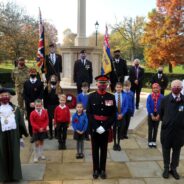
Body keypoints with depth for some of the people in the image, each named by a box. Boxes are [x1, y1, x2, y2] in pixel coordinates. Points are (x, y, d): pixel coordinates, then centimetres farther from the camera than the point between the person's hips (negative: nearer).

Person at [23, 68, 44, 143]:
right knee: (30, 120, 4)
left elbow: (41, 95, -4)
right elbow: (24, 94, 2)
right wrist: (30, 103, -8)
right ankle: (32, 135, 14)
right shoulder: (26, 83, 5)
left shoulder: (40, 83, -1)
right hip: (29, 105, 2)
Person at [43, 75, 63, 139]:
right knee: (50, 120, 7)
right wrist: (45, 106, -3)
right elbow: (45, 98, 1)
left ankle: (56, 133, 18)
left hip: (57, 106, 0)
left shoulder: (59, 88, -1)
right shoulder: (47, 88, 0)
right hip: (49, 107, 0)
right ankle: (51, 134, 19)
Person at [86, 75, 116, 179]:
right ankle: (96, 169, 22)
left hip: (105, 128, 0)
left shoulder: (111, 97, -1)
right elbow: (89, 113, -4)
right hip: (94, 127, 0)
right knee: (95, 149, 9)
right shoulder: (91, 96, -2)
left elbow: (114, 115, -2)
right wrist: (96, 127, -13)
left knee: (104, 149, 10)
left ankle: (103, 170, 22)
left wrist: (105, 127, -11)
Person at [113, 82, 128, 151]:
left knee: (120, 130, 9)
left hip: (121, 115, 1)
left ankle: (118, 144, 21)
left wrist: (122, 114, -11)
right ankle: (115, 143, 23)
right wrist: (116, 114, -12)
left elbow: (126, 106, -2)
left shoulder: (124, 96, -5)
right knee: (114, 130, 10)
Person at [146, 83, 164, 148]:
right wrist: (152, 115, -13)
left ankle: (154, 141, 21)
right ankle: (150, 141, 16)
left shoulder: (161, 97, -11)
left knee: (155, 129, 11)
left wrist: (158, 115, -11)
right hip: (151, 115, -1)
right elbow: (148, 106, -10)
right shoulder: (150, 96, -11)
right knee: (150, 128, 7)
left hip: (157, 115, 1)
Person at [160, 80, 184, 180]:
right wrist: (165, 121, 8)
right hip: (167, 129, 0)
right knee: (166, 149, 11)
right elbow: (161, 113, 5)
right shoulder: (165, 99, -6)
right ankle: (166, 168, 27)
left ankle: (173, 169, 29)